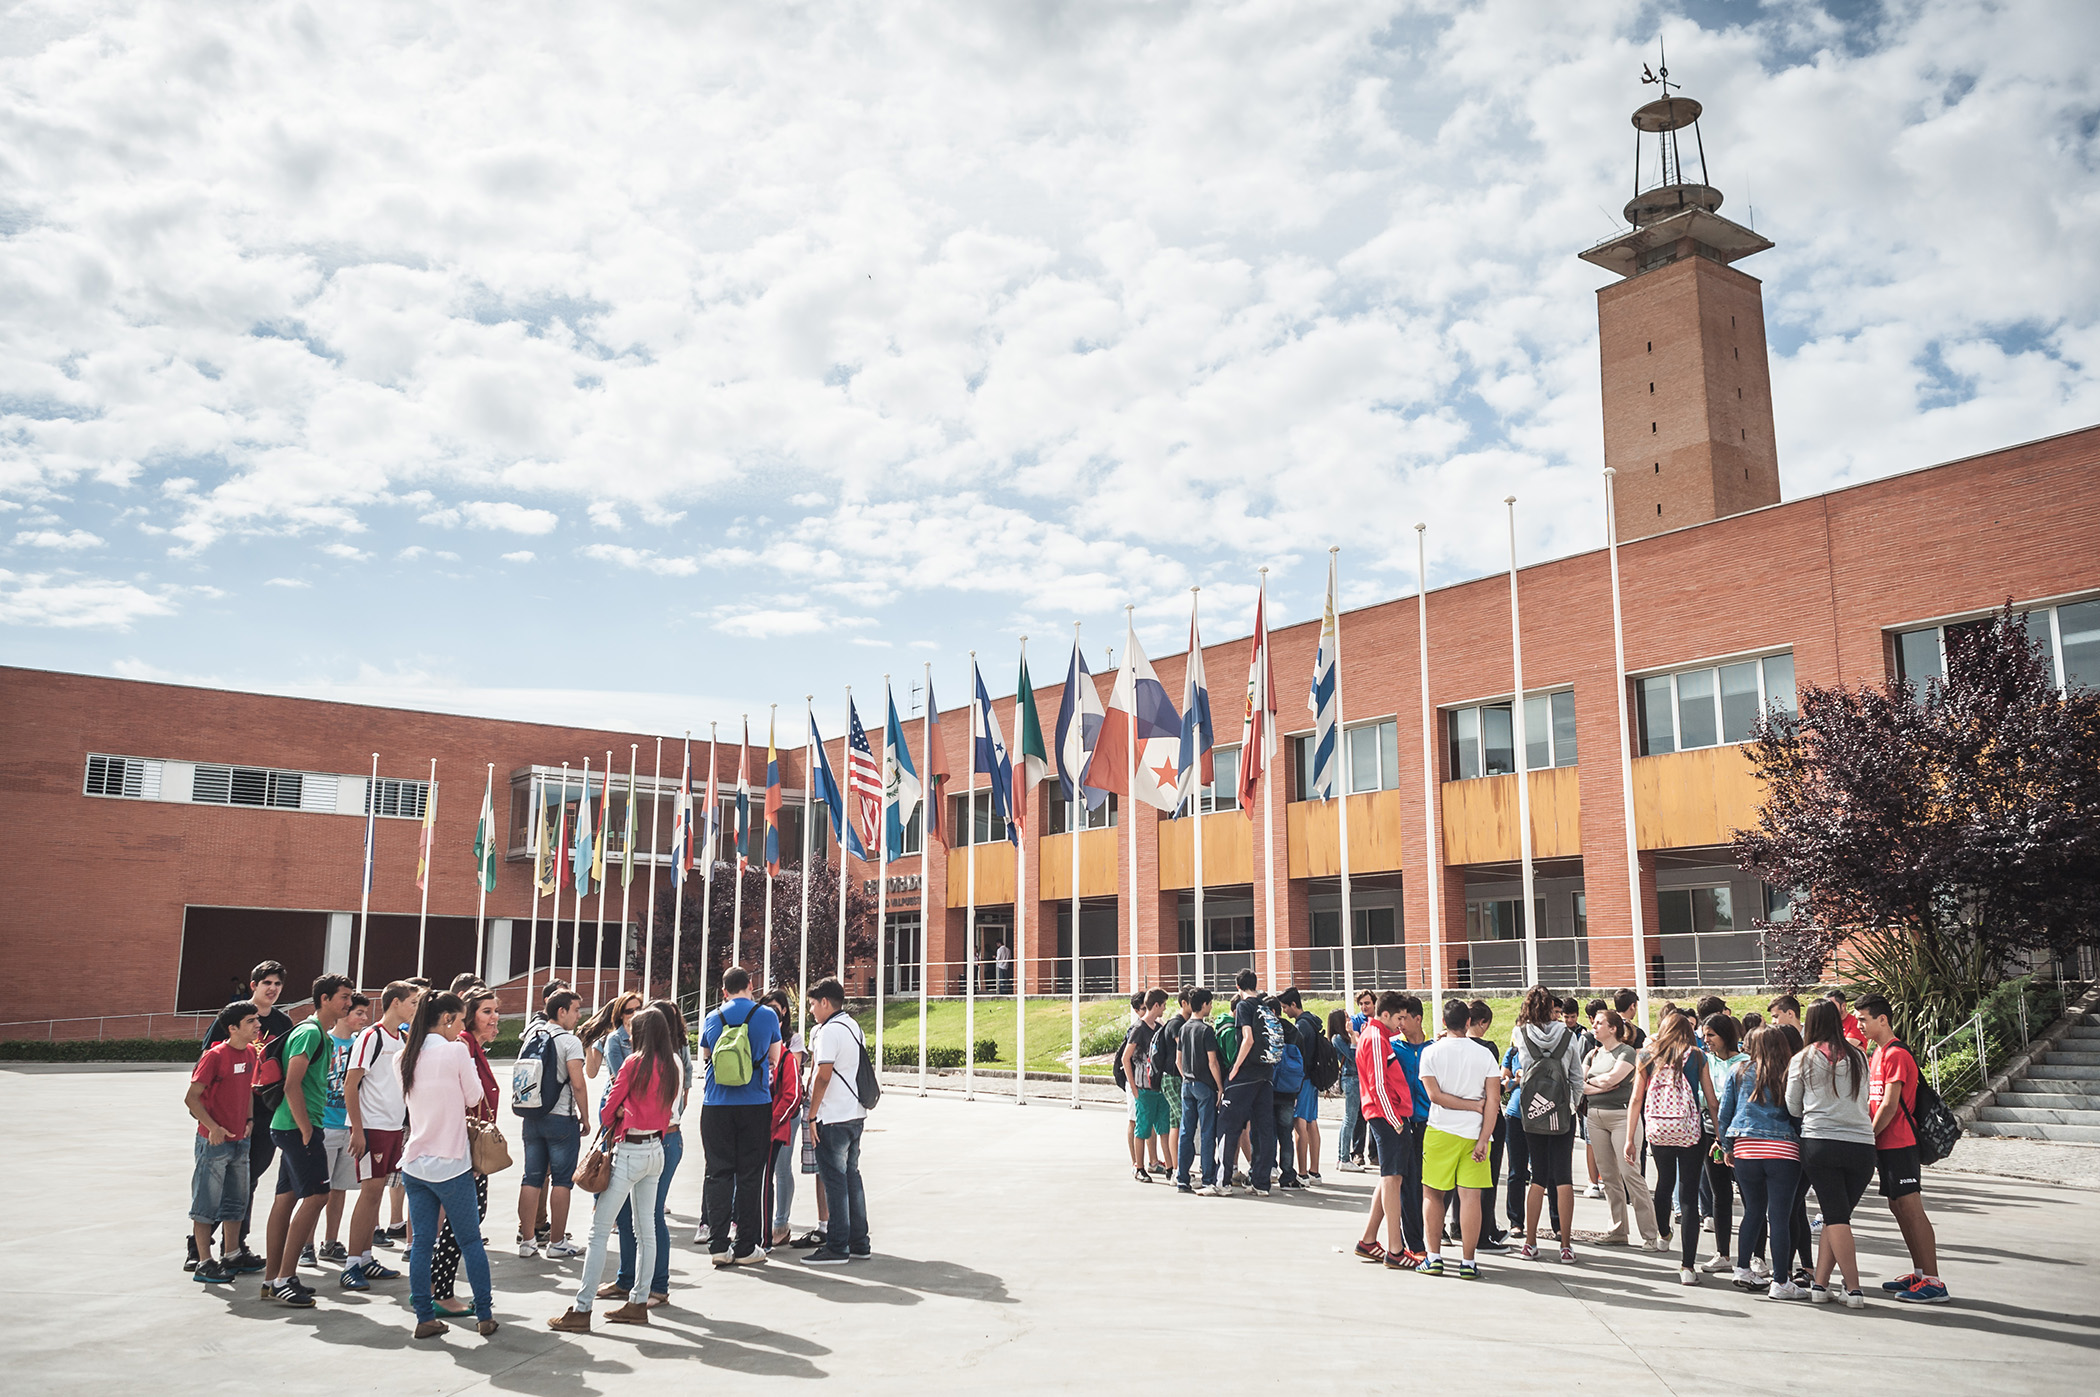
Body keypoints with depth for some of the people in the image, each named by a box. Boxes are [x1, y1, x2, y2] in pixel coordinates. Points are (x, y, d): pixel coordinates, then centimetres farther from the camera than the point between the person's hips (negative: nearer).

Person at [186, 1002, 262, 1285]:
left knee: (236, 1202, 15)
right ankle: (204, 1263, 8)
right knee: (207, 1203, 1)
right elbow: (191, 1097, -16)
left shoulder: (251, 1052, 5)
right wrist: (212, 1126, -23)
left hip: (240, 1141, 8)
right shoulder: (215, 1055, -16)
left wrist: (249, 1119, 9)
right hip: (214, 1142, -7)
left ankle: (231, 1256, 25)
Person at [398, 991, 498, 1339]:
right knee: (470, 1241, 7)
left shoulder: (408, 1055, 4)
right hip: (450, 1163, -5)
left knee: (421, 1242, 8)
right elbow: (474, 1097, -4)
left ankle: (425, 1318, 10)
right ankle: (485, 1315, 13)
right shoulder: (455, 1052, -14)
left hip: (415, 1163, 5)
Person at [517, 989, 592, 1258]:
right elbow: (578, 1085, -15)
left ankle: (527, 1240, 14)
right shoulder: (570, 1041, -12)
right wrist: (585, 1118, -4)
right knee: (561, 1180, 2)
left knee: (532, 1179, 10)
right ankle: (557, 1241, 7)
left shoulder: (530, 1035, 8)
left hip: (530, 1118, 6)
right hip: (561, 1118, -6)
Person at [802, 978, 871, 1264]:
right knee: (851, 1176, 13)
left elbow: (823, 1076, -17)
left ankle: (837, 1248, -1)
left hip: (833, 1119, -9)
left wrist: (812, 1116, -12)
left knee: (834, 1181, -4)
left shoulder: (830, 1030, -13)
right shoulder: (854, 1028, 15)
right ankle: (859, 1244, 17)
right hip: (856, 1115, 9)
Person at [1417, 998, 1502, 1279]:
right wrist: (1483, 1139, -8)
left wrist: (1475, 1105, -3)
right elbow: (1494, 1101, -6)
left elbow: (1435, 1095, -9)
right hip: (1475, 1133, 1)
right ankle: (1467, 1262, 3)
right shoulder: (1485, 1053, 0)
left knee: (1432, 1194, 10)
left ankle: (1434, 1257, 11)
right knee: (1470, 1195, 2)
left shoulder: (1431, 1052, -2)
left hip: (1440, 1132, -1)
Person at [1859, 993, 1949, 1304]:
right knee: (1898, 1207, 13)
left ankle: (1933, 1282, -8)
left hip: (1899, 1144, -10)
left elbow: (1889, 1105, -18)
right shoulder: (1879, 1053, 16)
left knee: (1911, 1208, -9)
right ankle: (1920, 1273, 21)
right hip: (1886, 1145, 10)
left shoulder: (1896, 1054, -15)